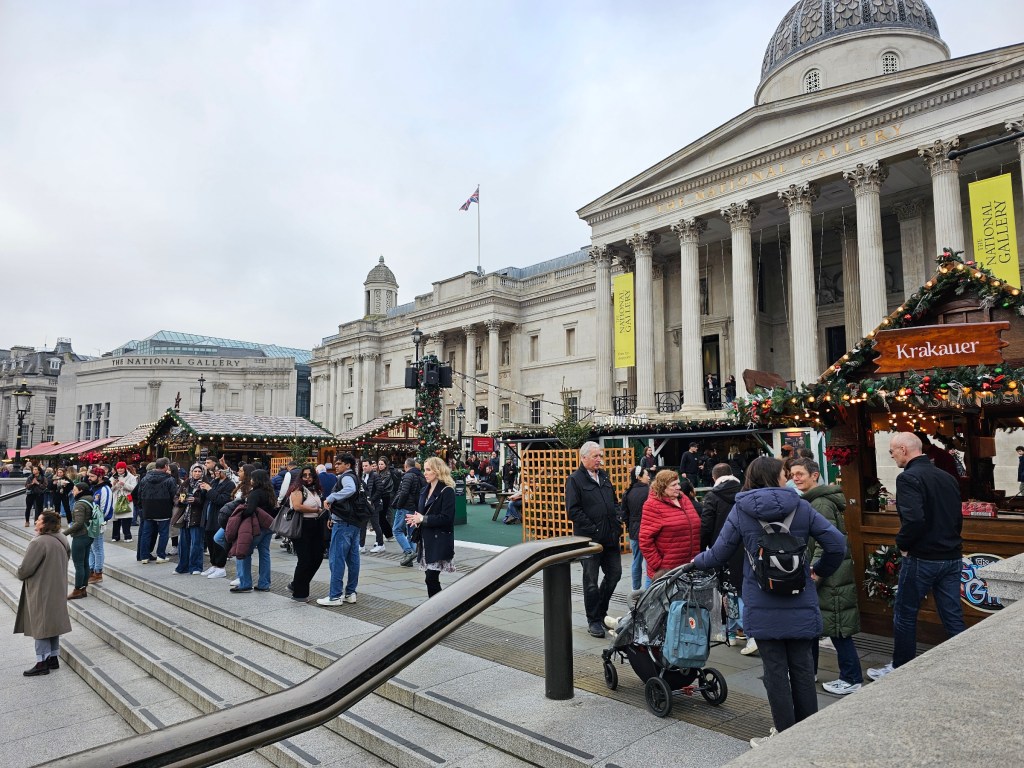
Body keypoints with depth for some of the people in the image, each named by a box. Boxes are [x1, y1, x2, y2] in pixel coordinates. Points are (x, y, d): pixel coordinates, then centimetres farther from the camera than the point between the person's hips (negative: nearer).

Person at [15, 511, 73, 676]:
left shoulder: (39, 543, -24)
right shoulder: (61, 540, 4)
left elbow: (25, 569, -20)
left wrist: (20, 574, 4)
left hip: (41, 592, -8)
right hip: (57, 589, 8)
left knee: (40, 625, 3)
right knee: (52, 624, 17)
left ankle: (42, 662, 10)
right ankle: (53, 658, 25)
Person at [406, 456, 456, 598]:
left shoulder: (447, 491, -9)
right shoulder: (425, 491, 15)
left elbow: (446, 518, -17)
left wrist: (423, 519, -15)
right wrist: (416, 519, -4)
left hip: (439, 542, -8)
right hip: (426, 541, 8)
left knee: (431, 578, -11)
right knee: (430, 577, 9)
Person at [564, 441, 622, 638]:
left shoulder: (604, 477, 14)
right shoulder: (574, 480, -9)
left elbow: (615, 503, 22)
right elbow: (573, 511, -15)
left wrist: (618, 525, 7)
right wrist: (593, 530, -17)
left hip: (610, 538, 7)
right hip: (589, 539, -7)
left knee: (614, 574, 11)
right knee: (591, 581, 3)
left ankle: (600, 612, 30)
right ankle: (594, 620, 17)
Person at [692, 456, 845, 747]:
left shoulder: (741, 510, -5)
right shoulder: (800, 507, -1)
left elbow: (718, 555, -2)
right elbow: (837, 543, -4)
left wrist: (696, 561, 18)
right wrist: (820, 571, 13)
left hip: (763, 606, -2)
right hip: (801, 603, 2)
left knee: (775, 668, 7)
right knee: (802, 666, 13)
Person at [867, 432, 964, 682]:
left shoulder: (908, 477, -17)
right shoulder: (947, 477, 8)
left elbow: (914, 519, -28)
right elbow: (958, 517, 15)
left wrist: (902, 544, -12)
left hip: (921, 558, -7)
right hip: (951, 556, 7)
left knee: (905, 614, 9)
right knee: (952, 616, 13)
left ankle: (900, 668, 21)